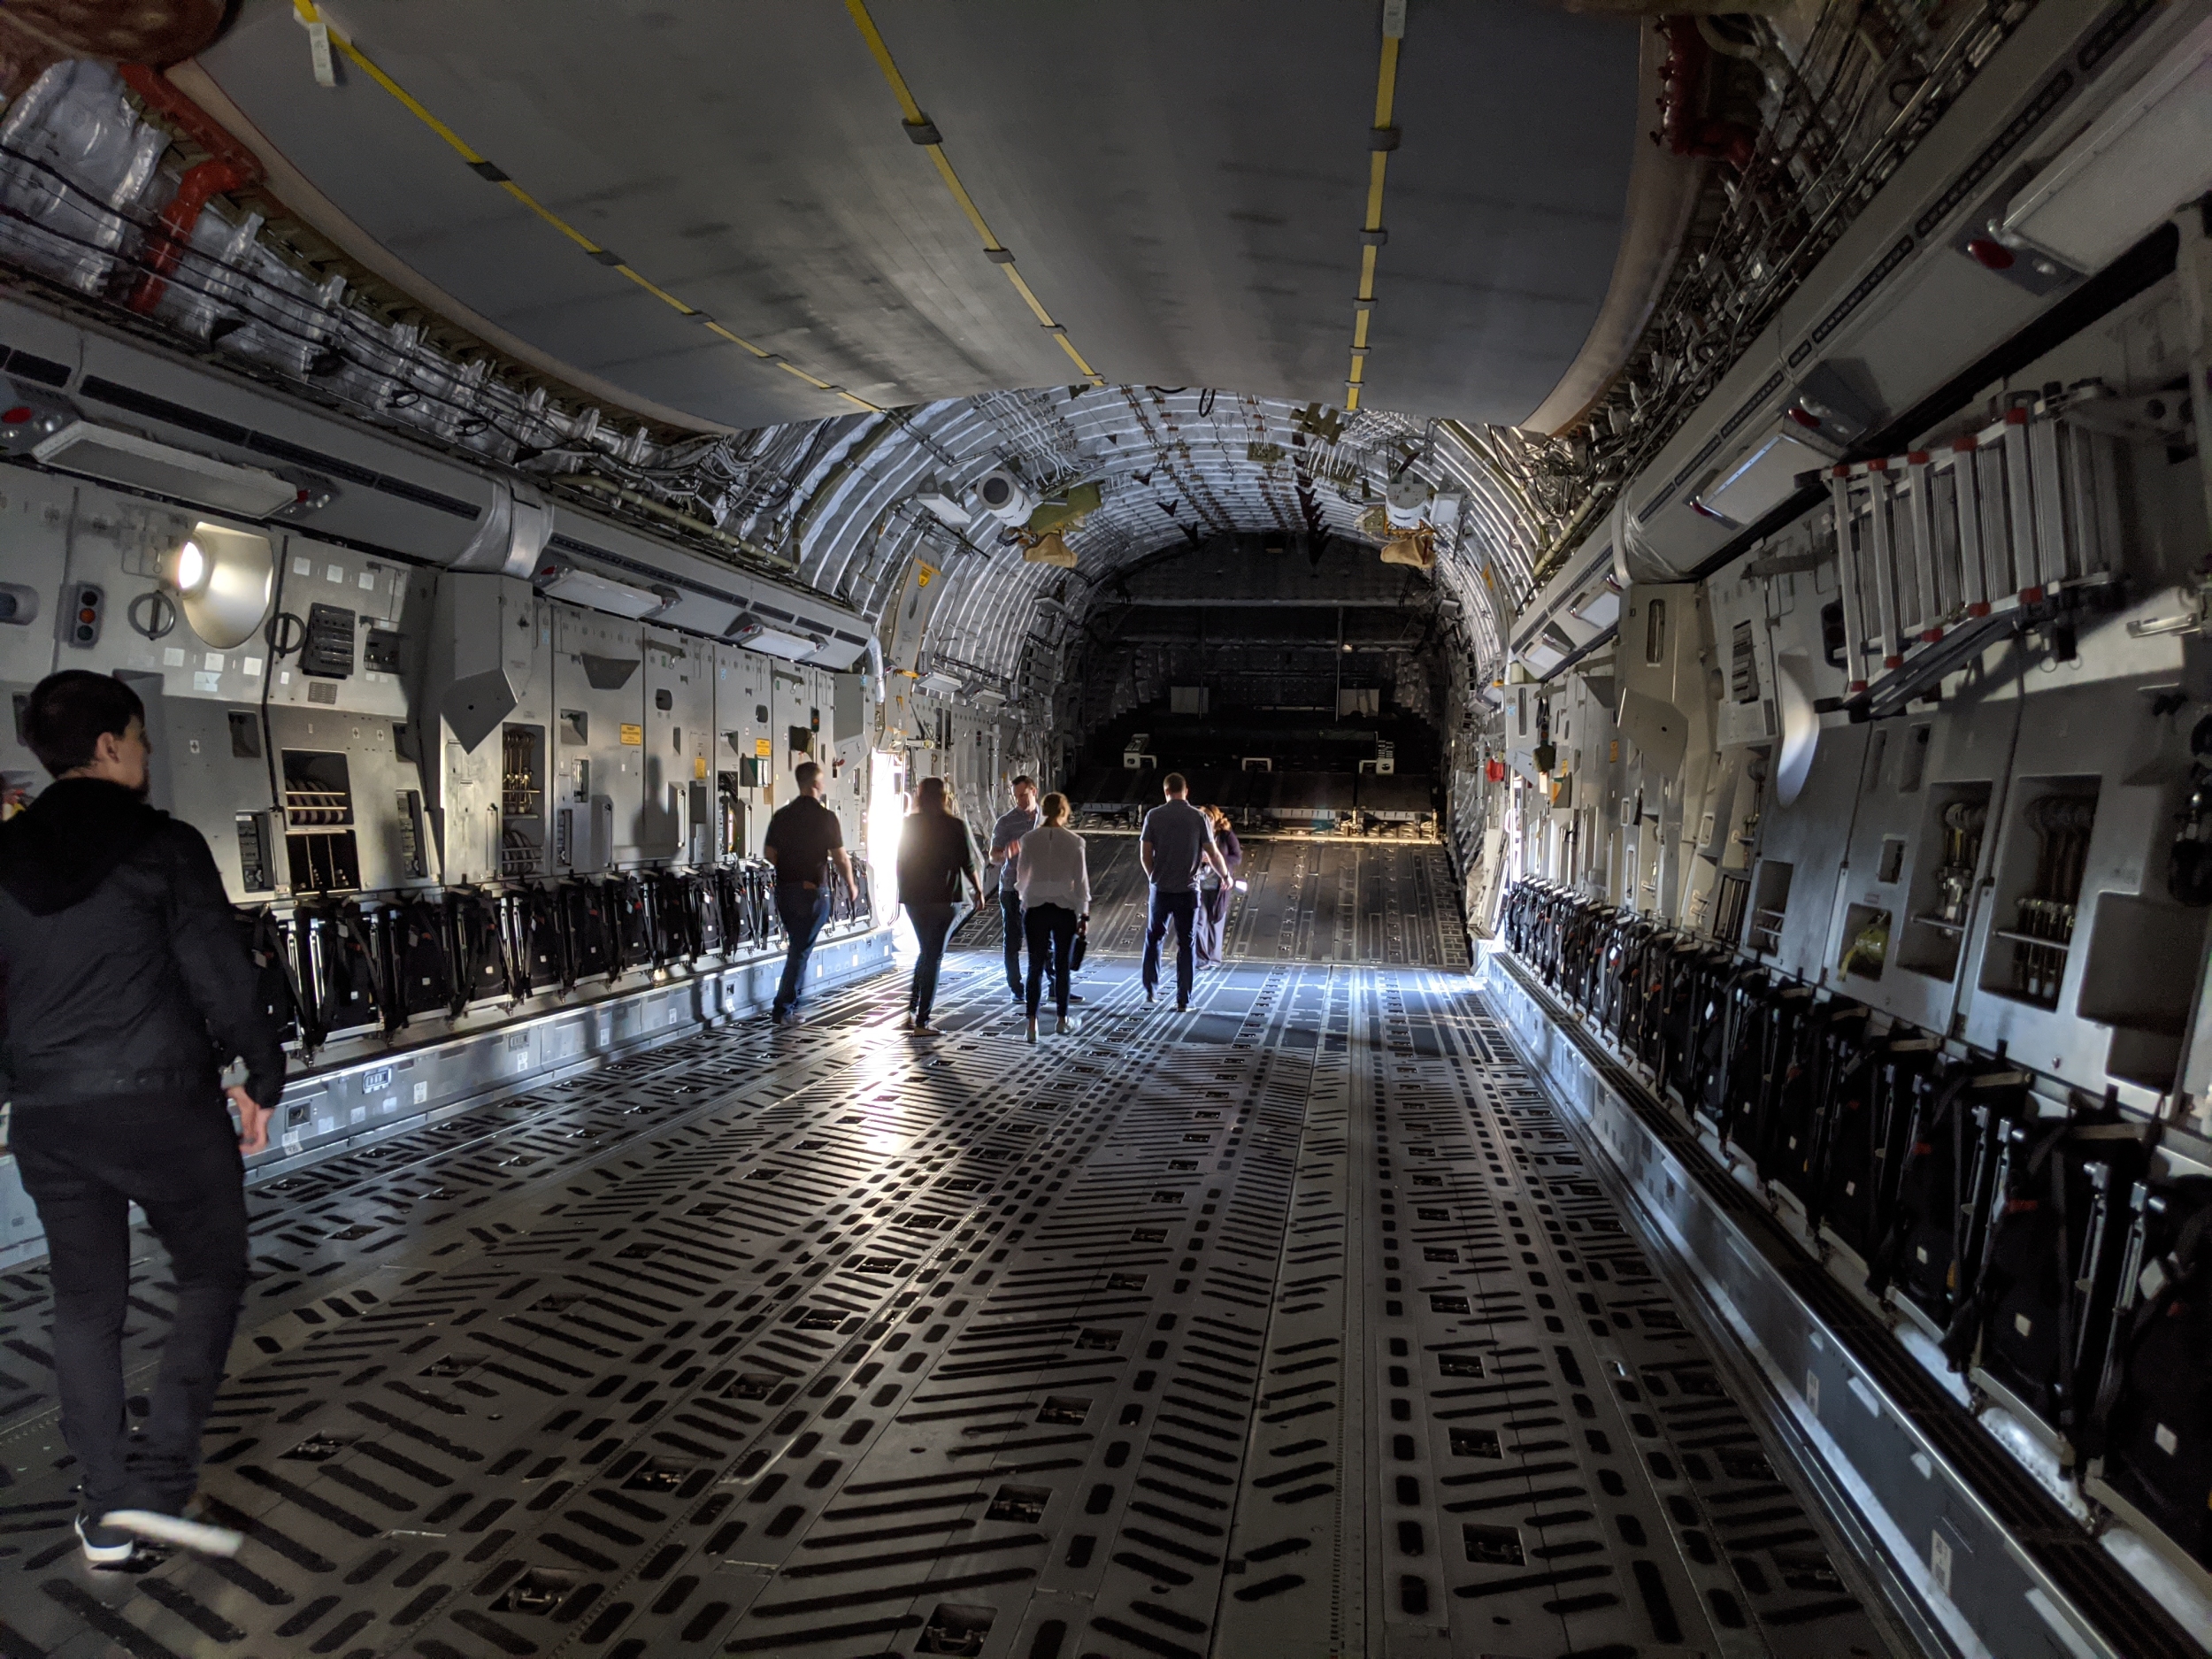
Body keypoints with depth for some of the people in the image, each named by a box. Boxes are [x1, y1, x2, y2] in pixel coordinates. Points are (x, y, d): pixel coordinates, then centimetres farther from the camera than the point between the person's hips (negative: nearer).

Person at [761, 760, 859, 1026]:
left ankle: (790, 1001, 28)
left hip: (784, 891, 6)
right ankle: (783, 1009, 1)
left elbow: (769, 854, 5)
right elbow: (841, 858, -8)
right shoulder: (826, 817, -10)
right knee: (801, 950, 0)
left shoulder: (781, 816, 5)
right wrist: (851, 886, 6)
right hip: (813, 892, -5)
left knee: (797, 946, 21)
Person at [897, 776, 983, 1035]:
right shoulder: (955, 826, -7)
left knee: (926, 951, 21)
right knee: (934, 956, 2)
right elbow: (968, 864, -5)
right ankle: (922, 1022, 1)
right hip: (943, 898, -4)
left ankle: (912, 1010, 12)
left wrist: (904, 891, 19)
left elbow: (901, 861, 7)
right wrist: (978, 891, 9)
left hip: (913, 898, 4)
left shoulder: (909, 824, 2)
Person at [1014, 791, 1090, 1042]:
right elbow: (1081, 880, -4)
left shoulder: (1029, 839, -4)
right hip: (1065, 908, -1)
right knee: (1062, 967, 12)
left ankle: (1032, 1023, -4)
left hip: (1035, 907, 1)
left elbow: (1021, 875, 7)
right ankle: (1062, 1020, 21)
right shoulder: (1074, 841, -7)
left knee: (1036, 966, 4)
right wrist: (1084, 913, 4)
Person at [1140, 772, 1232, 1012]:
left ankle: (1150, 989, 21)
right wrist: (1226, 876, 15)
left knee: (1153, 938, 18)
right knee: (1185, 945, 6)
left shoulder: (1154, 816, -4)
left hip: (1161, 889, 0)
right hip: (1188, 890, 0)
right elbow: (1213, 854, -3)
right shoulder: (1198, 817, -4)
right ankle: (1183, 1000, 7)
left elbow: (1145, 855, -3)